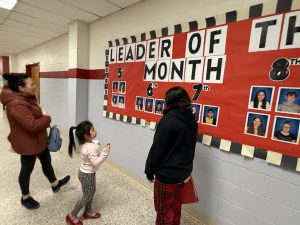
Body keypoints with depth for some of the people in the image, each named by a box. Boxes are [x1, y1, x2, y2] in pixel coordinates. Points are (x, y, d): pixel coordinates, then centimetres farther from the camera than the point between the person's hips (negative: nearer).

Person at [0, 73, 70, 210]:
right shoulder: (16, 104, -29)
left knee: (46, 161, 22)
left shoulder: (25, 97, 3)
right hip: (27, 143, -10)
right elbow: (32, 125, -33)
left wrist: (42, 113, -2)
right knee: (27, 169, 12)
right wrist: (47, 118, -18)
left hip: (38, 139, 10)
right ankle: (25, 198, 37)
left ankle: (55, 185, 44)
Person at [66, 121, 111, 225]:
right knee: (87, 196, 11)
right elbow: (95, 163, -31)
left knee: (92, 191, 25)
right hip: (87, 175, -9)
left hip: (87, 172, 9)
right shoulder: (91, 148, -33)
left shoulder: (85, 143, -4)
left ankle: (88, 212, 44)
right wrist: (105, 152, -33)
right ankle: (72, 216, 29)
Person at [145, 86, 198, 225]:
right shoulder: (191, 120, 1)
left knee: (164, 210, 14)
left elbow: (157, 149, -19)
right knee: (175, 206, 25)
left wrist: (149, 171, -6)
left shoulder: (168, 120, -23)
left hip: (167, 174, -7)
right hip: (184, 172, 8)